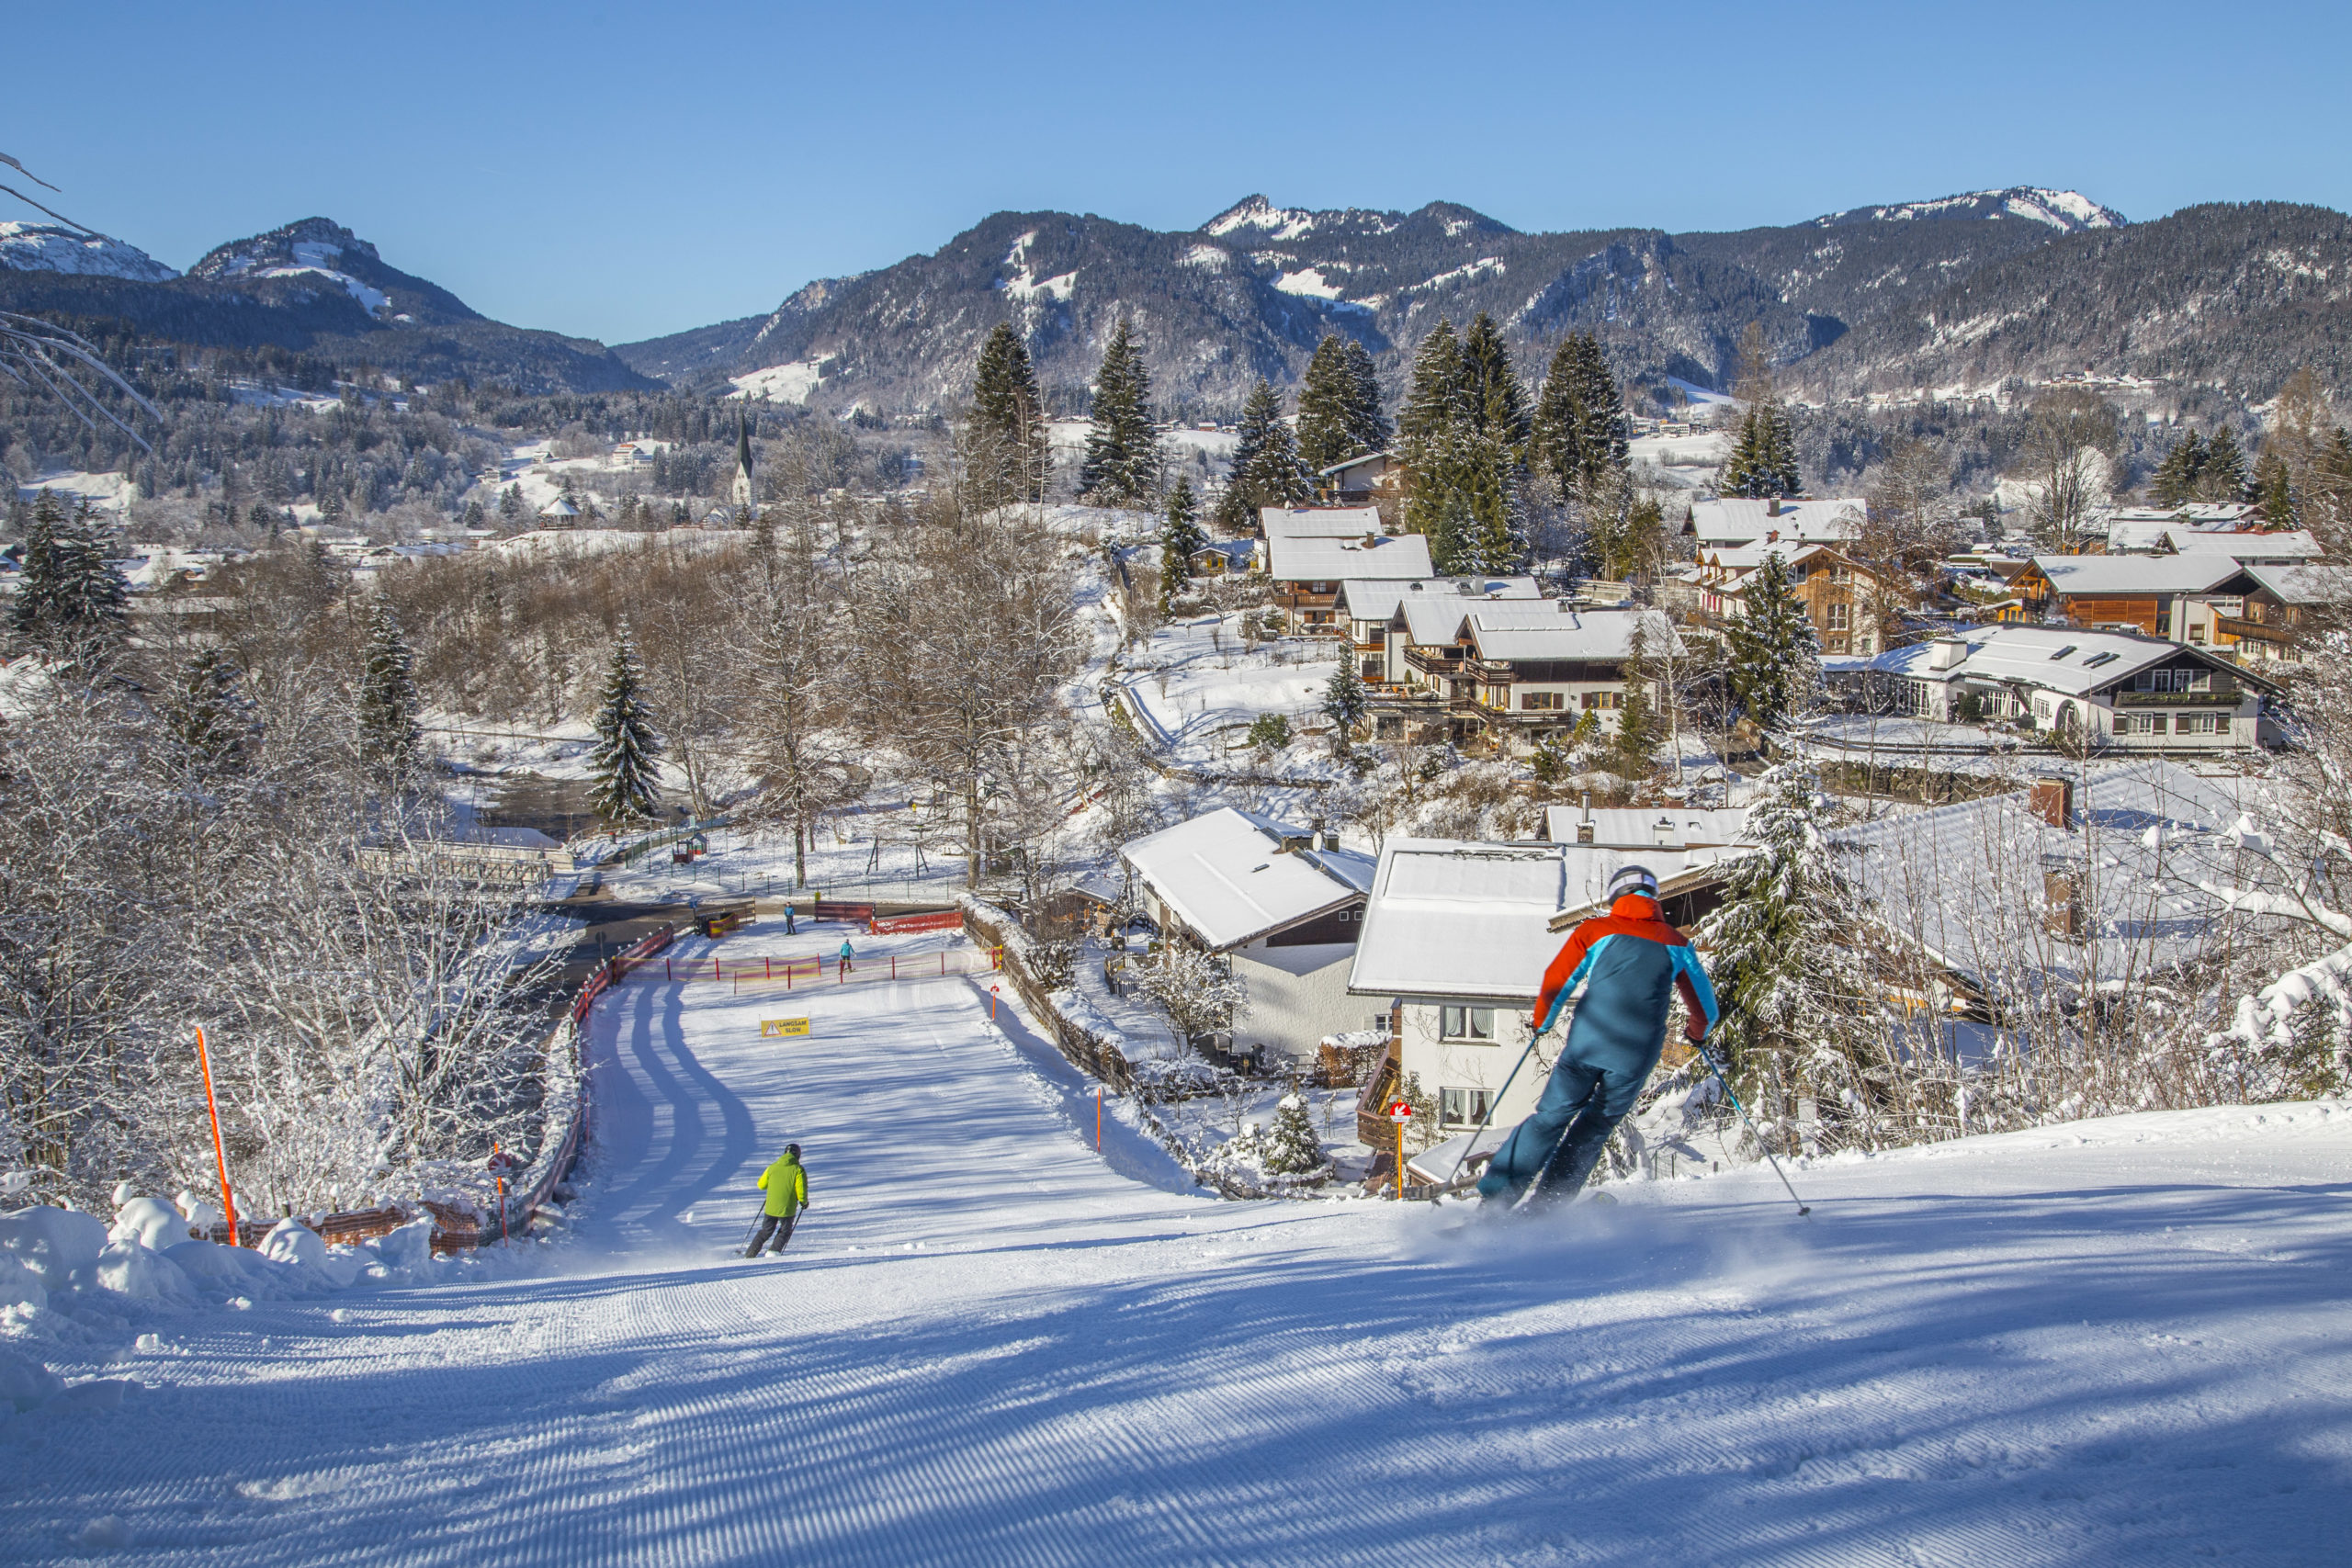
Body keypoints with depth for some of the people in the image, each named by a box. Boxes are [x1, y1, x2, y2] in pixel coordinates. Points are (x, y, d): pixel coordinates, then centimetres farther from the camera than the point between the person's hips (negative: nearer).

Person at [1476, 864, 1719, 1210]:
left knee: (1550, 1117, 8)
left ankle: (1495, 1197, 2)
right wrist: (1698, 1032, 41)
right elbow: (1705, 1006, 19)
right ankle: (1548, 1204, 8)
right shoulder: (1677, 942, 12)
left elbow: (1555, 984, 2)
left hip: (1588, 1041, -1)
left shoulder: (1594, 930, 6)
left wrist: (1542, 1022, 21)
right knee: (1595, 1127, 15)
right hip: (1636, 1055, 1)